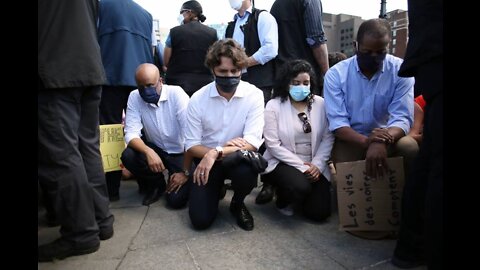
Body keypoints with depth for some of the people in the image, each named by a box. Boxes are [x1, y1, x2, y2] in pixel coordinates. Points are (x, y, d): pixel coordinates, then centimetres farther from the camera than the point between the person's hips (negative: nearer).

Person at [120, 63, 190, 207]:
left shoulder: (176, 93, -20)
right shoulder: (134, 97, -10)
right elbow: (131, 134, -16)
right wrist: (148, 152, -37)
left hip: (180, 153, -3)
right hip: (155, 149, 4)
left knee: (176, 199, -18)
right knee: (128, 156, -26)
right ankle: (156, 184, 4)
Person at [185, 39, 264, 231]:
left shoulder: (254, 95, -13)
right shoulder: (198, 99, -10)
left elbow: (252, 143, -20)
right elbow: (191, 145, -8)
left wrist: (216, 152, -32)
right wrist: (219, 150, -25)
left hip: (239, 157, -1)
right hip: (206, 158, 1)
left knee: (246, 172, -37)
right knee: (200, 219, -11)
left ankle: (238, 203, 1)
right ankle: (217, 186, 24)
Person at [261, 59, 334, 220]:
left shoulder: (320, 104, 1)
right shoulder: (274, 106, -8)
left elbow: (328, 138, 0)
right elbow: (273, 144, -13)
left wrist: (317, 164, -13)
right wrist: (301, 166, -16)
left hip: (313, 165, 3)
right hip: (283, 162, -3)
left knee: (319, 212, -10)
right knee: (300, 187, -33)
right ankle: (282, 199, 4)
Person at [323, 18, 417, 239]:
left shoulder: (400, 70, -10)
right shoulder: (336, 74, -12)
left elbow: (402, 118, -19)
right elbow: (337, 123, -18)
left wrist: (382, 142, -42)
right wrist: (366, 141, -39)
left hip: (386, 137, 2)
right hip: (349, 139, -1)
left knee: (410, 148, -29)